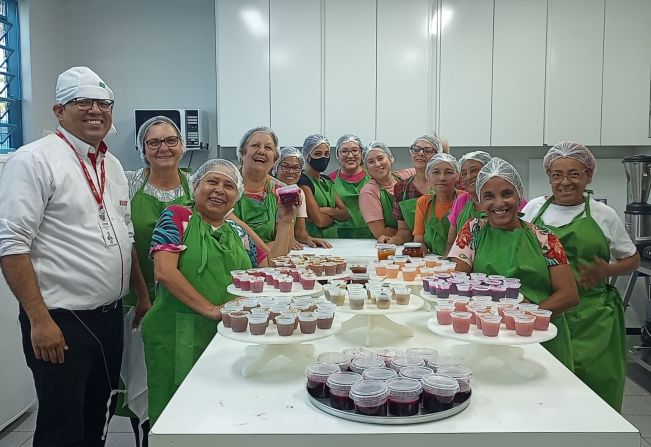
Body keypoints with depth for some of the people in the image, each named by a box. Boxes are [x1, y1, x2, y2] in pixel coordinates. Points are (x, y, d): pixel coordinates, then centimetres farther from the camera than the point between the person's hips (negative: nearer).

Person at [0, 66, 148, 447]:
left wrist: (143, 294, 13)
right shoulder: (34, 161, -12)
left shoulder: (113, 165, 11)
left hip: (111, 316, 7)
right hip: (60, 322, -7)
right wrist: (40, 320, -20)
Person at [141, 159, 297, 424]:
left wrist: (285, 222, 5)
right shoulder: (177, 217, 0)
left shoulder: (238, 233, 16)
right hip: (181, 336, -5)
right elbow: (164, 271, -13)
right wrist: (210, 309, -17)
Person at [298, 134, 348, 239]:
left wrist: (329, 211, -10)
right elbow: (320, 221, -15)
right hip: (313, 239, -5)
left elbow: (345, 215, 9)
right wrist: (336, 213, 3)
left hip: (332, 237, 5)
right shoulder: (303, 181, -9)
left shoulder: (327, 180, 14)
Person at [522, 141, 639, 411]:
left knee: (594, 383, -3)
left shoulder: (603, 215, 5)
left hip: (591, 320, 0)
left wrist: (607, 271, -7)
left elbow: (631, 259, 14)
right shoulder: (534, 208, 7)